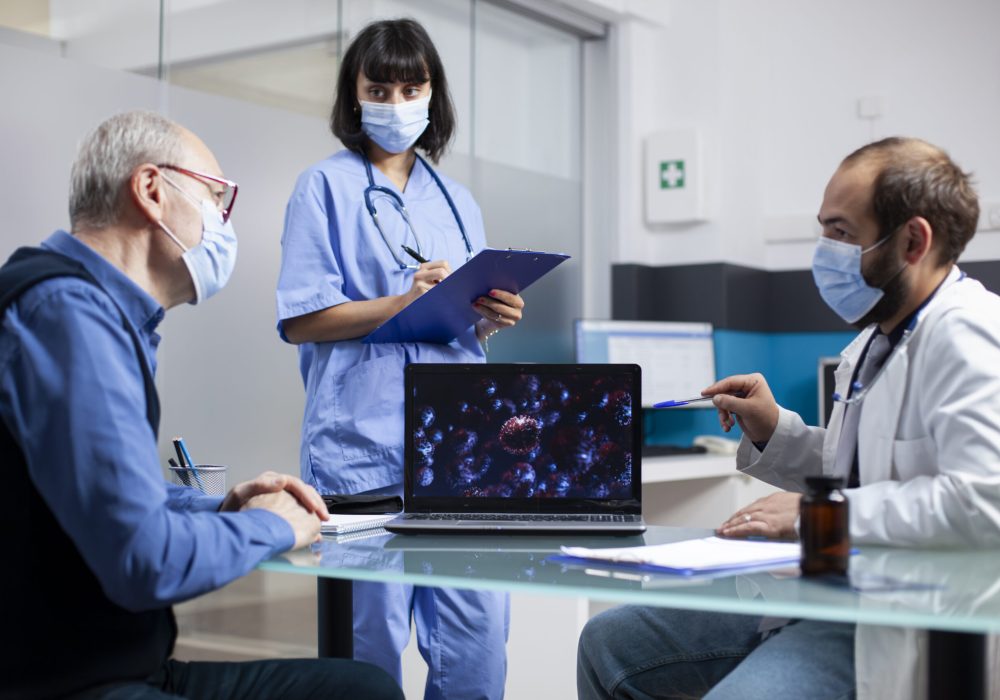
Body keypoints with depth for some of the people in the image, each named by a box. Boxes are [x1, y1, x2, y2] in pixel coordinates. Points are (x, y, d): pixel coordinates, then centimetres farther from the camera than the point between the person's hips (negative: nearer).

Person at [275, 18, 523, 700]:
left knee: (479, 626, 1)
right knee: (373, 629, -2)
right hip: (366, 441, -4)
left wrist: (493, 318, 1)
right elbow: (301, 320, -5)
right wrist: (401, 303, -16)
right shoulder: (326, 187, 4)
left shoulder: (456, 201, 19)